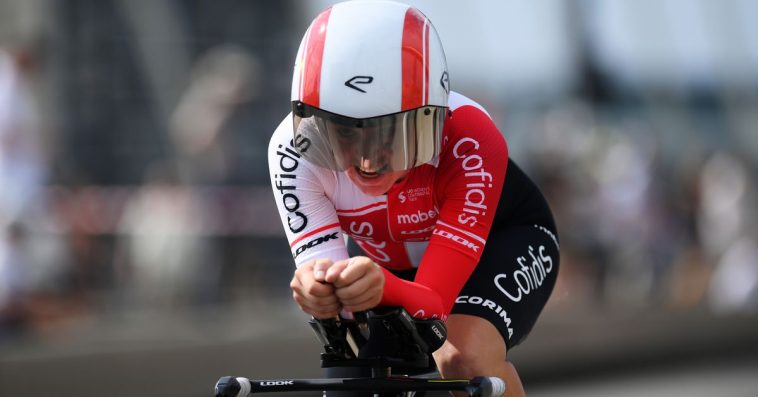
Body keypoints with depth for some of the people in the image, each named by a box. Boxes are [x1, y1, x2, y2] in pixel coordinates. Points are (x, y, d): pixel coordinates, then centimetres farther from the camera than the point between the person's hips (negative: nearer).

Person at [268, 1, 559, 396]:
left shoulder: (468, 144, -38)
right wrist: (316, 287, -62)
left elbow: (434, 301, -42)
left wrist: (384, 288, -66)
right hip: (385, 258, 4)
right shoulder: (295, 151, -31)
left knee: (465, 357, -33)